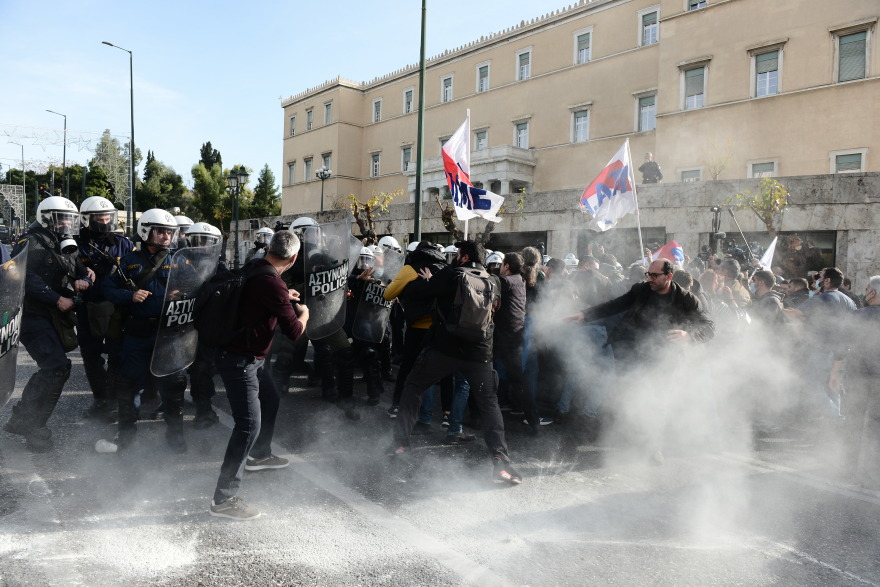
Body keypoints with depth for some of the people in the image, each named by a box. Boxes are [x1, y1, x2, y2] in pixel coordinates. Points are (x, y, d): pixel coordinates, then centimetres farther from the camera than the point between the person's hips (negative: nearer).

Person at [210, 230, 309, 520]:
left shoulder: (253, 268, 2)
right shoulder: (273, 284, -25)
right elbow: (294, 331, -19)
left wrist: (284, 297, 31)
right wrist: (303, 312, 1)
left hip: (252, 357, 10)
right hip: (240, 360, -10)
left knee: (270, 401, 26)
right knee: (249, 423, -11)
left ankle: (259, 455, 47)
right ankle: (224, 498, -6)